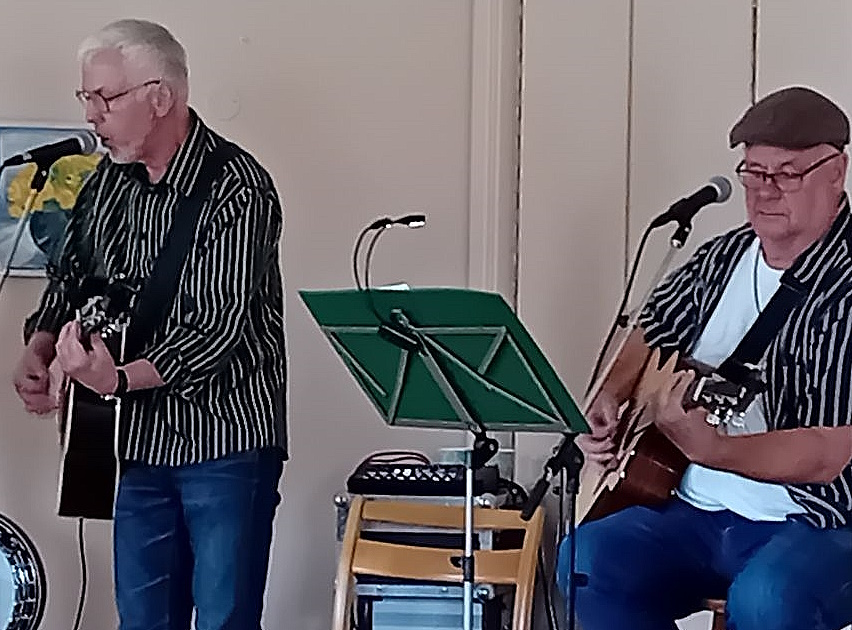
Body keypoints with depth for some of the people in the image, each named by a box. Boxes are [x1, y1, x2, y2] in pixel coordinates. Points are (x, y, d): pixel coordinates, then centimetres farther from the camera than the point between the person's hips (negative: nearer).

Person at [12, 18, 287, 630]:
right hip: (138, 441, 7)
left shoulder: (235, 187, -17)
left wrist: (120, 380, -36)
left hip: (225, 438, -7)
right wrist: (38, 351, 1)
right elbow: (70, 277, 20)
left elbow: (219, 326, -24)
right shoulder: (107, 182, 7)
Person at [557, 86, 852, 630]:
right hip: (697, 512, 6)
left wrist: (707, 447, -35)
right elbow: (651, 334, 27)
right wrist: (610, 397, 6)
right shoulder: (723, 257, 9)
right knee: (586, 559, -19)